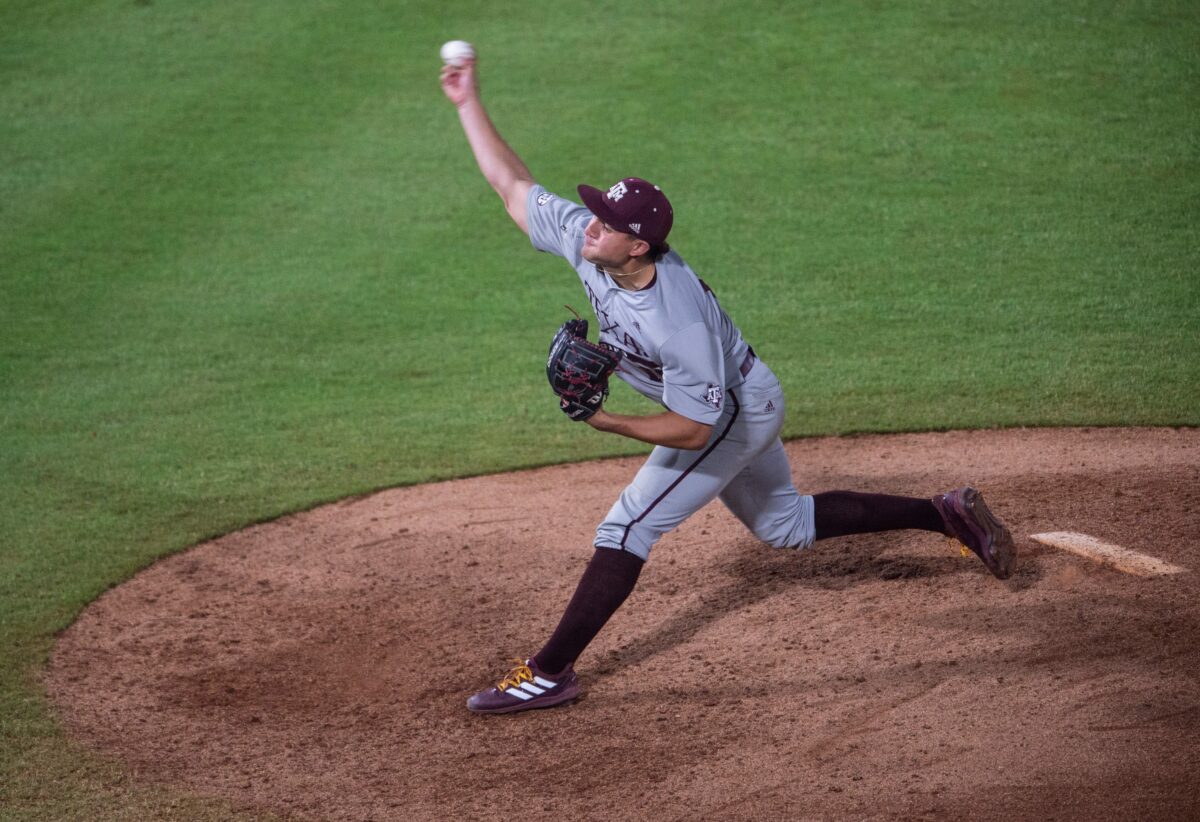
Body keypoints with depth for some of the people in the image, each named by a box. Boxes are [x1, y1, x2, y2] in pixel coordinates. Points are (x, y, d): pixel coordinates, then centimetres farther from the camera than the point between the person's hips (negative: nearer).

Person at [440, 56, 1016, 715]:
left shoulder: (680, 320, -39)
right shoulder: (584, 239, -20)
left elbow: (692, 430, -33)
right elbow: (511, 185, -10)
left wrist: (606, 422, -37)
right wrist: (469, 103, -14)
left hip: (738, 414, -9)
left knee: (626, 530, -13)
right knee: (784, 525, 24)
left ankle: (550, 673, -8)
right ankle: (946, 513, 31)